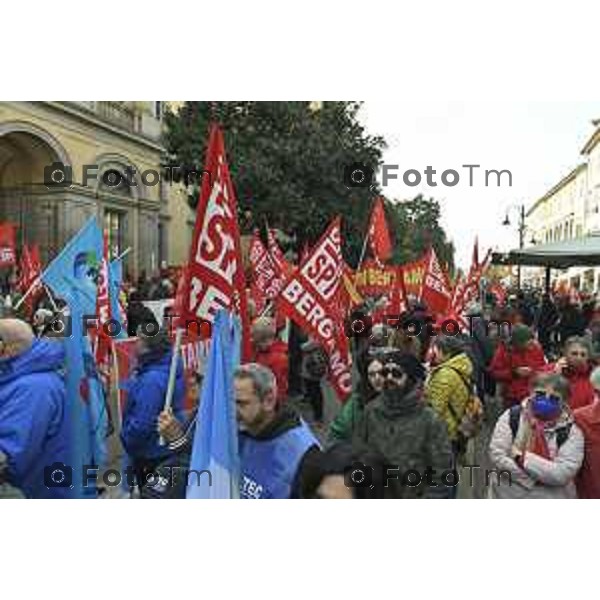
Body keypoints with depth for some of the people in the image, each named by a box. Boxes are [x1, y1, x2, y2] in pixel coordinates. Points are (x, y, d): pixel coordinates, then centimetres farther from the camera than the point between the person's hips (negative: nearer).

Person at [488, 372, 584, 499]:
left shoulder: (571, 432, -10)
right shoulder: (512, 417, -8)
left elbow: (562, 474, -20)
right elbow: (496, 455, -15)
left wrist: (522, 457, -22)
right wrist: (536, 479, -19)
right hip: (507, 496, 1)